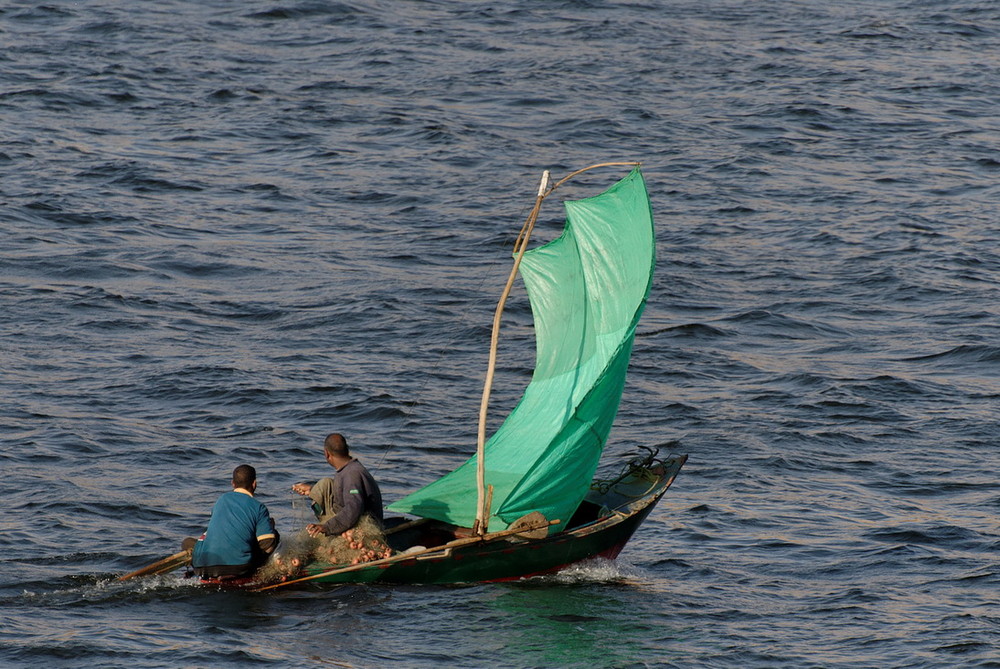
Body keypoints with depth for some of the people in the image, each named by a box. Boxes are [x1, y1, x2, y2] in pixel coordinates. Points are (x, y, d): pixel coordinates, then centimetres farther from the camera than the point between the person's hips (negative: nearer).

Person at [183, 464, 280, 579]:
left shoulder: (222, 500, 16)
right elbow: (268, 546, -3)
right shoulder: (259, 508, 1)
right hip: (239, 568, -3)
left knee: (188, 542, 34)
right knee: (274, 535, 15)